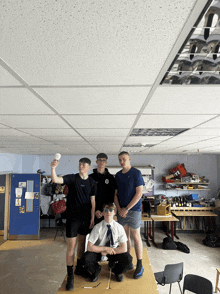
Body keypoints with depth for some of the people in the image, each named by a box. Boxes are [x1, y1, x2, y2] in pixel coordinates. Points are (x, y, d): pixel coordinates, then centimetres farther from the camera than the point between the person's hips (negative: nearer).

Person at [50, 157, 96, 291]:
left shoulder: (92, 183, 2)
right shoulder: (72, 178, -7)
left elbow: (93, 201, 4)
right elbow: (56, 180, -21)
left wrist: (93, 218, 0)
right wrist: (53, 168, -38)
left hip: (86, 218, 4)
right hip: (73, 217, -3)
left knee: (82, 243, 17)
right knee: (71, 246, -1)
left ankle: (79, 268, 36)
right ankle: (70, 276, 12)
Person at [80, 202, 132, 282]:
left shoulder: (119, 227, -17)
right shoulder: (98, 227, -20)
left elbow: (124, 248, -18)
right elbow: (89, 247, -20)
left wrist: (107, 252, -20)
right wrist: (105, 248, -24)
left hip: (114, 251, 1)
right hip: (99, 251, -1)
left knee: (128, 259, -27)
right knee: (85, 259, -29)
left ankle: (116, 271, 9)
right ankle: (96, 270, 8)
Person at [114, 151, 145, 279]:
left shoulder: (136, 173, -8)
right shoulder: (118, 175, 9)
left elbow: (139, 193, -12)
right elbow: (116, 194, 12)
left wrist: (126, 209, -13)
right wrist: (119, 208, -3)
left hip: (134, 209, -5)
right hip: (121, 210, 5)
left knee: (136, 236, 1)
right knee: (125, 236, 12)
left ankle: (139, 266, 14)